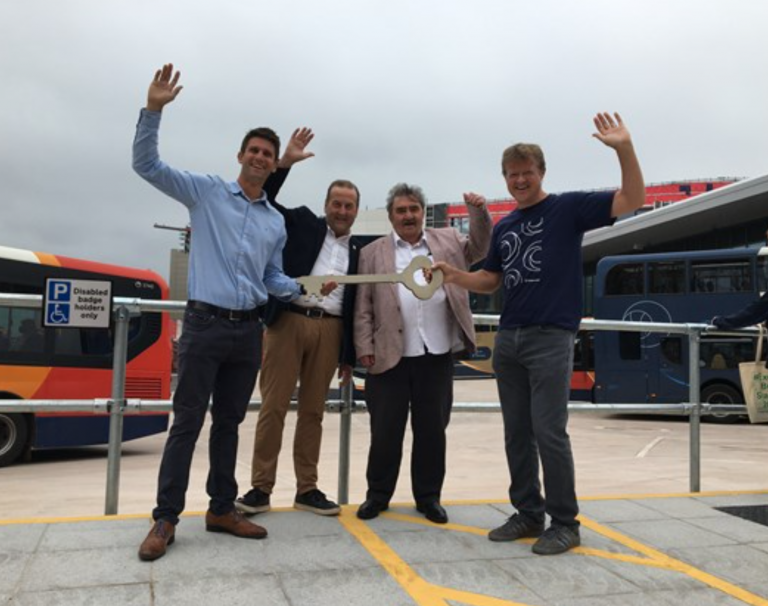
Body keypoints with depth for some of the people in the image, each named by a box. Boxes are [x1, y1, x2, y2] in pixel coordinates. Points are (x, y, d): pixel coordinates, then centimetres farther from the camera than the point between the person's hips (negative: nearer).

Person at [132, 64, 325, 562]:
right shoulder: (206, 191, 1)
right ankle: (166, 519, 6)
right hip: (206, 323, -4)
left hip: (249, 330, 5)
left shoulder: (277, 222, 14)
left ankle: (222, 509, 22)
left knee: (229, 422, 12)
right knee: (188, 421, -3)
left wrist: (303, 289, 0)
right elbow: (147, 165, -6)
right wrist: (154, 110, -17)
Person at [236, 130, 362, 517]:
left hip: (329, 330, 3)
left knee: (313, 411, 8)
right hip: (288, 321, -3)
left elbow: (354, 307, 14)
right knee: (273, 406, -2)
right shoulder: (303, 223, 9)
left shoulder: (358, 252, 15)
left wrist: (349, 356, 12)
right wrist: (285, 163, -13)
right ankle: (261, 488, 5)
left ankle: (307, 489, 16)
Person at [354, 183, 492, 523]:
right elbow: (363, 306, 4)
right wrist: (364, 347, -4)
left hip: (437, 354, 2)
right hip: (390, 354, -1)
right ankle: (378, 494, 22)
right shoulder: (373, 253, 7)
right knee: (385, 429, 7)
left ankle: (428, 496, 23)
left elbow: (481, 247, 11)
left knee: (431, 429, 10)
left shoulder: (447, 241, 13)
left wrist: (478, 212, -4)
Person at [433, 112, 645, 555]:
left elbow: (633, 200, -8)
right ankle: (529, 513, 21)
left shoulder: (569, 208, 0)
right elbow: (491, 280, 21)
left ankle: (565, 523, 7)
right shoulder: (504, 227, 17)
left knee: (549, 432, -6)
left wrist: (624, 149, -22)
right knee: (517, 433, 9)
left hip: (551, 337, -6)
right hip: (508, 339, 6)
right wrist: (455, 275, 2)